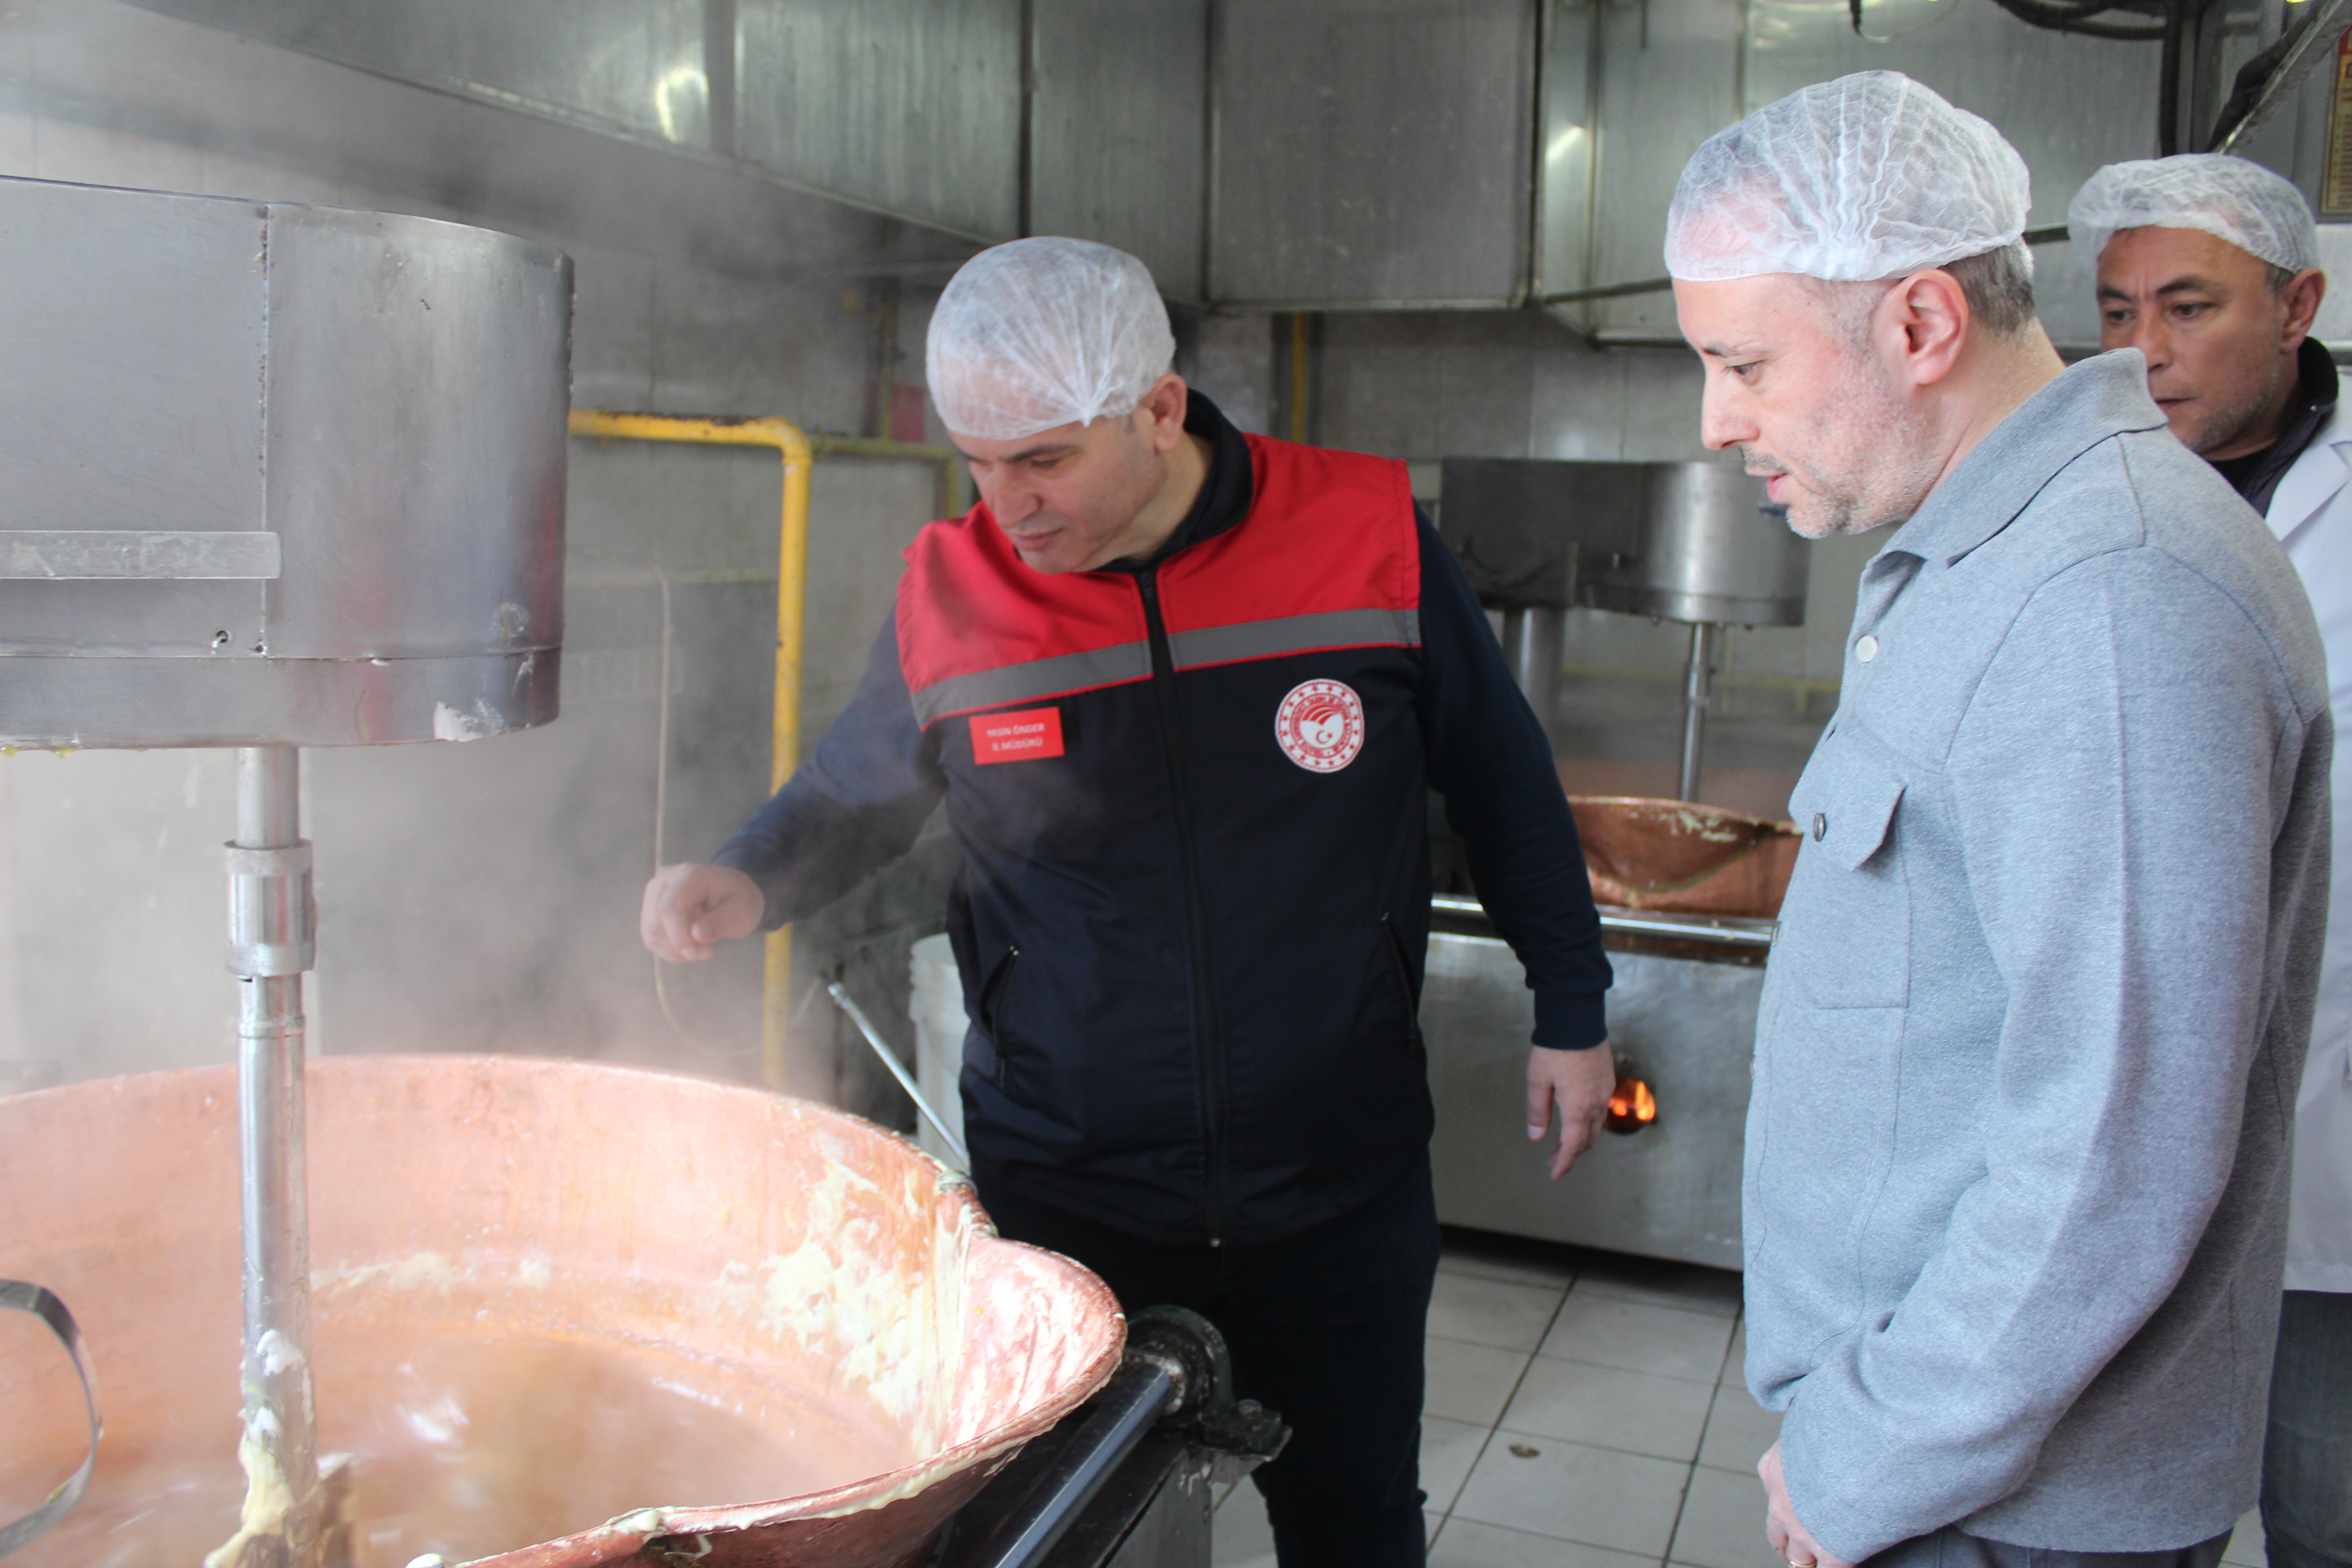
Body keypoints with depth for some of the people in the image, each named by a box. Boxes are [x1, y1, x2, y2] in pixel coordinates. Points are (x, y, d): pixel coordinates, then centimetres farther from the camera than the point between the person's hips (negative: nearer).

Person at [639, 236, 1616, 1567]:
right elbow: (851, 796, 10)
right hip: (1064, 1198, 0)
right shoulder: (949, 592, -7)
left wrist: (1573, 1009, 8)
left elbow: (1503, 782, 3)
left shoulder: (1369, 537, -9)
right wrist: (749, 882, -10)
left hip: (1343, 1192, 0)